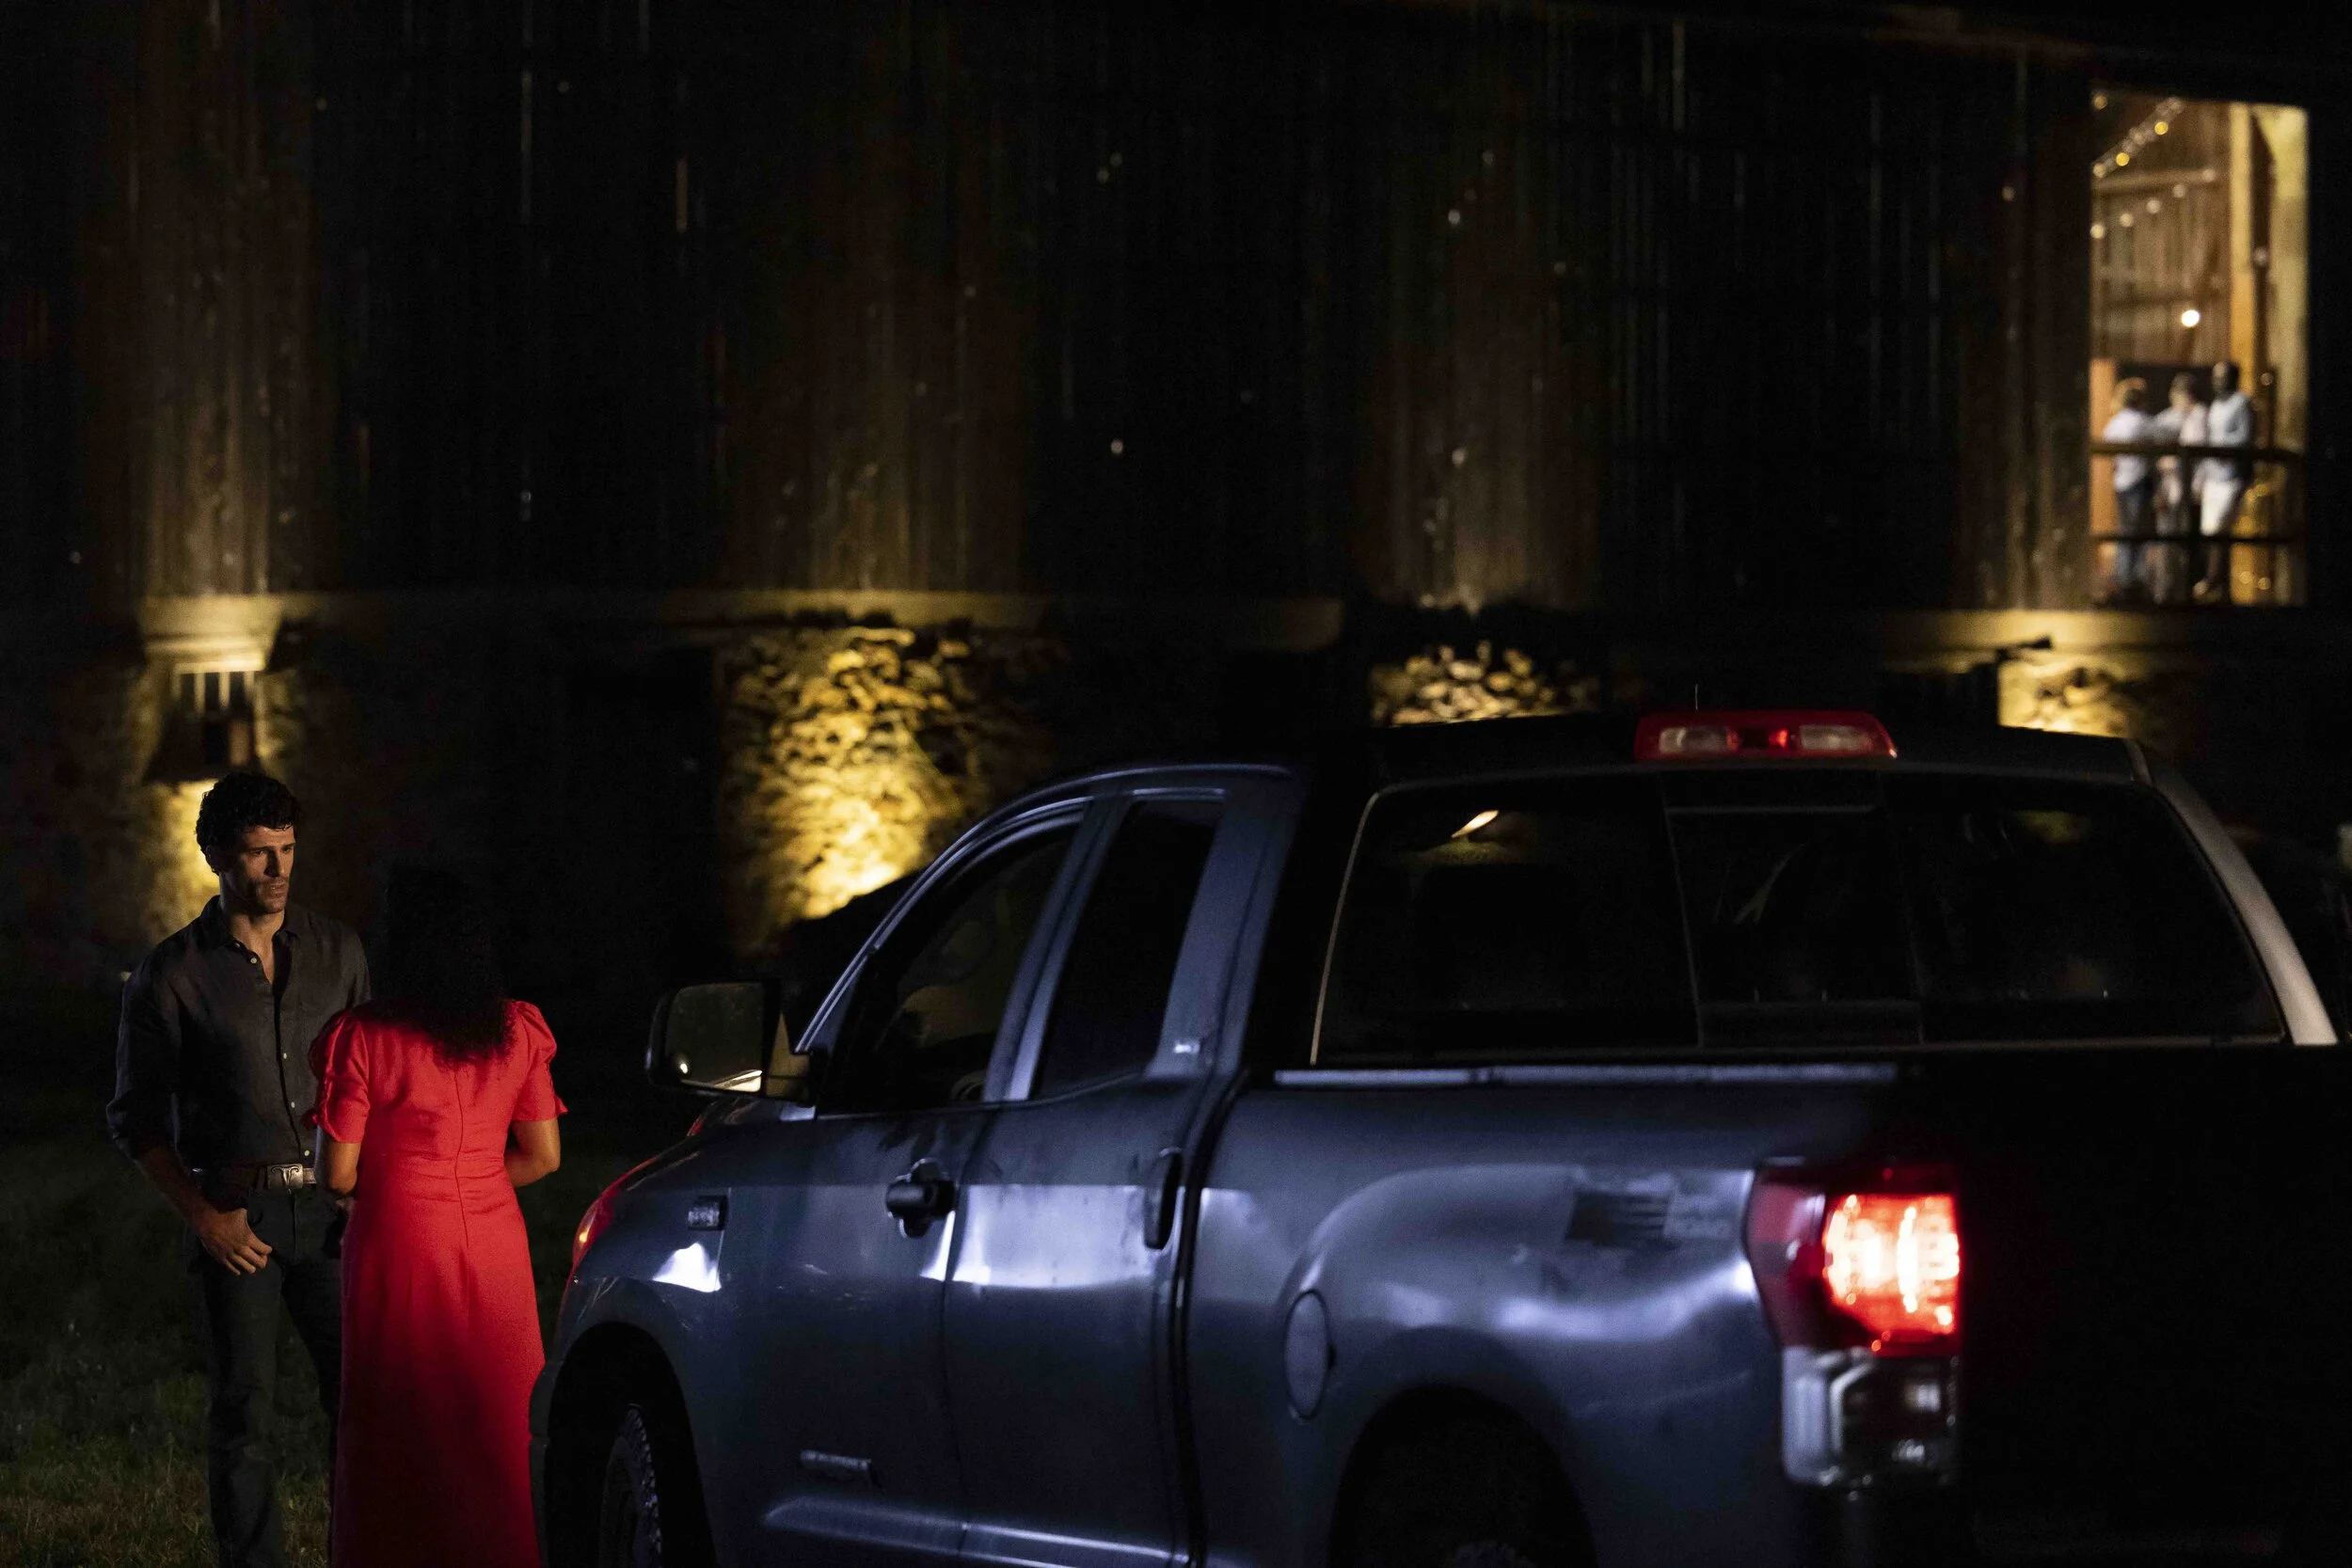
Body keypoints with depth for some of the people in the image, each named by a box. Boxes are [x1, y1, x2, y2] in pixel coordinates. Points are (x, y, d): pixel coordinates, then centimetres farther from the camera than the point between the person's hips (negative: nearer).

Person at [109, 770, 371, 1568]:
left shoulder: (337, 952, 8)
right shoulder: (172, 975, -1)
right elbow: (136, 1117, 3)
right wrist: (203, 1217, -7)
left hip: (330, 1205, 2)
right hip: (235, 1218, -2)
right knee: (243, 1411, 0)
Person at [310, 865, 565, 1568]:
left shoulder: (363, 1040, -11)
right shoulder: (515, 1033, 1)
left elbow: (337, 1173, -9)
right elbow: (541, 1155, 5)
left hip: (402, 1254, -4)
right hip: (495, 1251, 4)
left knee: (402, 1441, 6)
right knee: (500, 1432, 11)